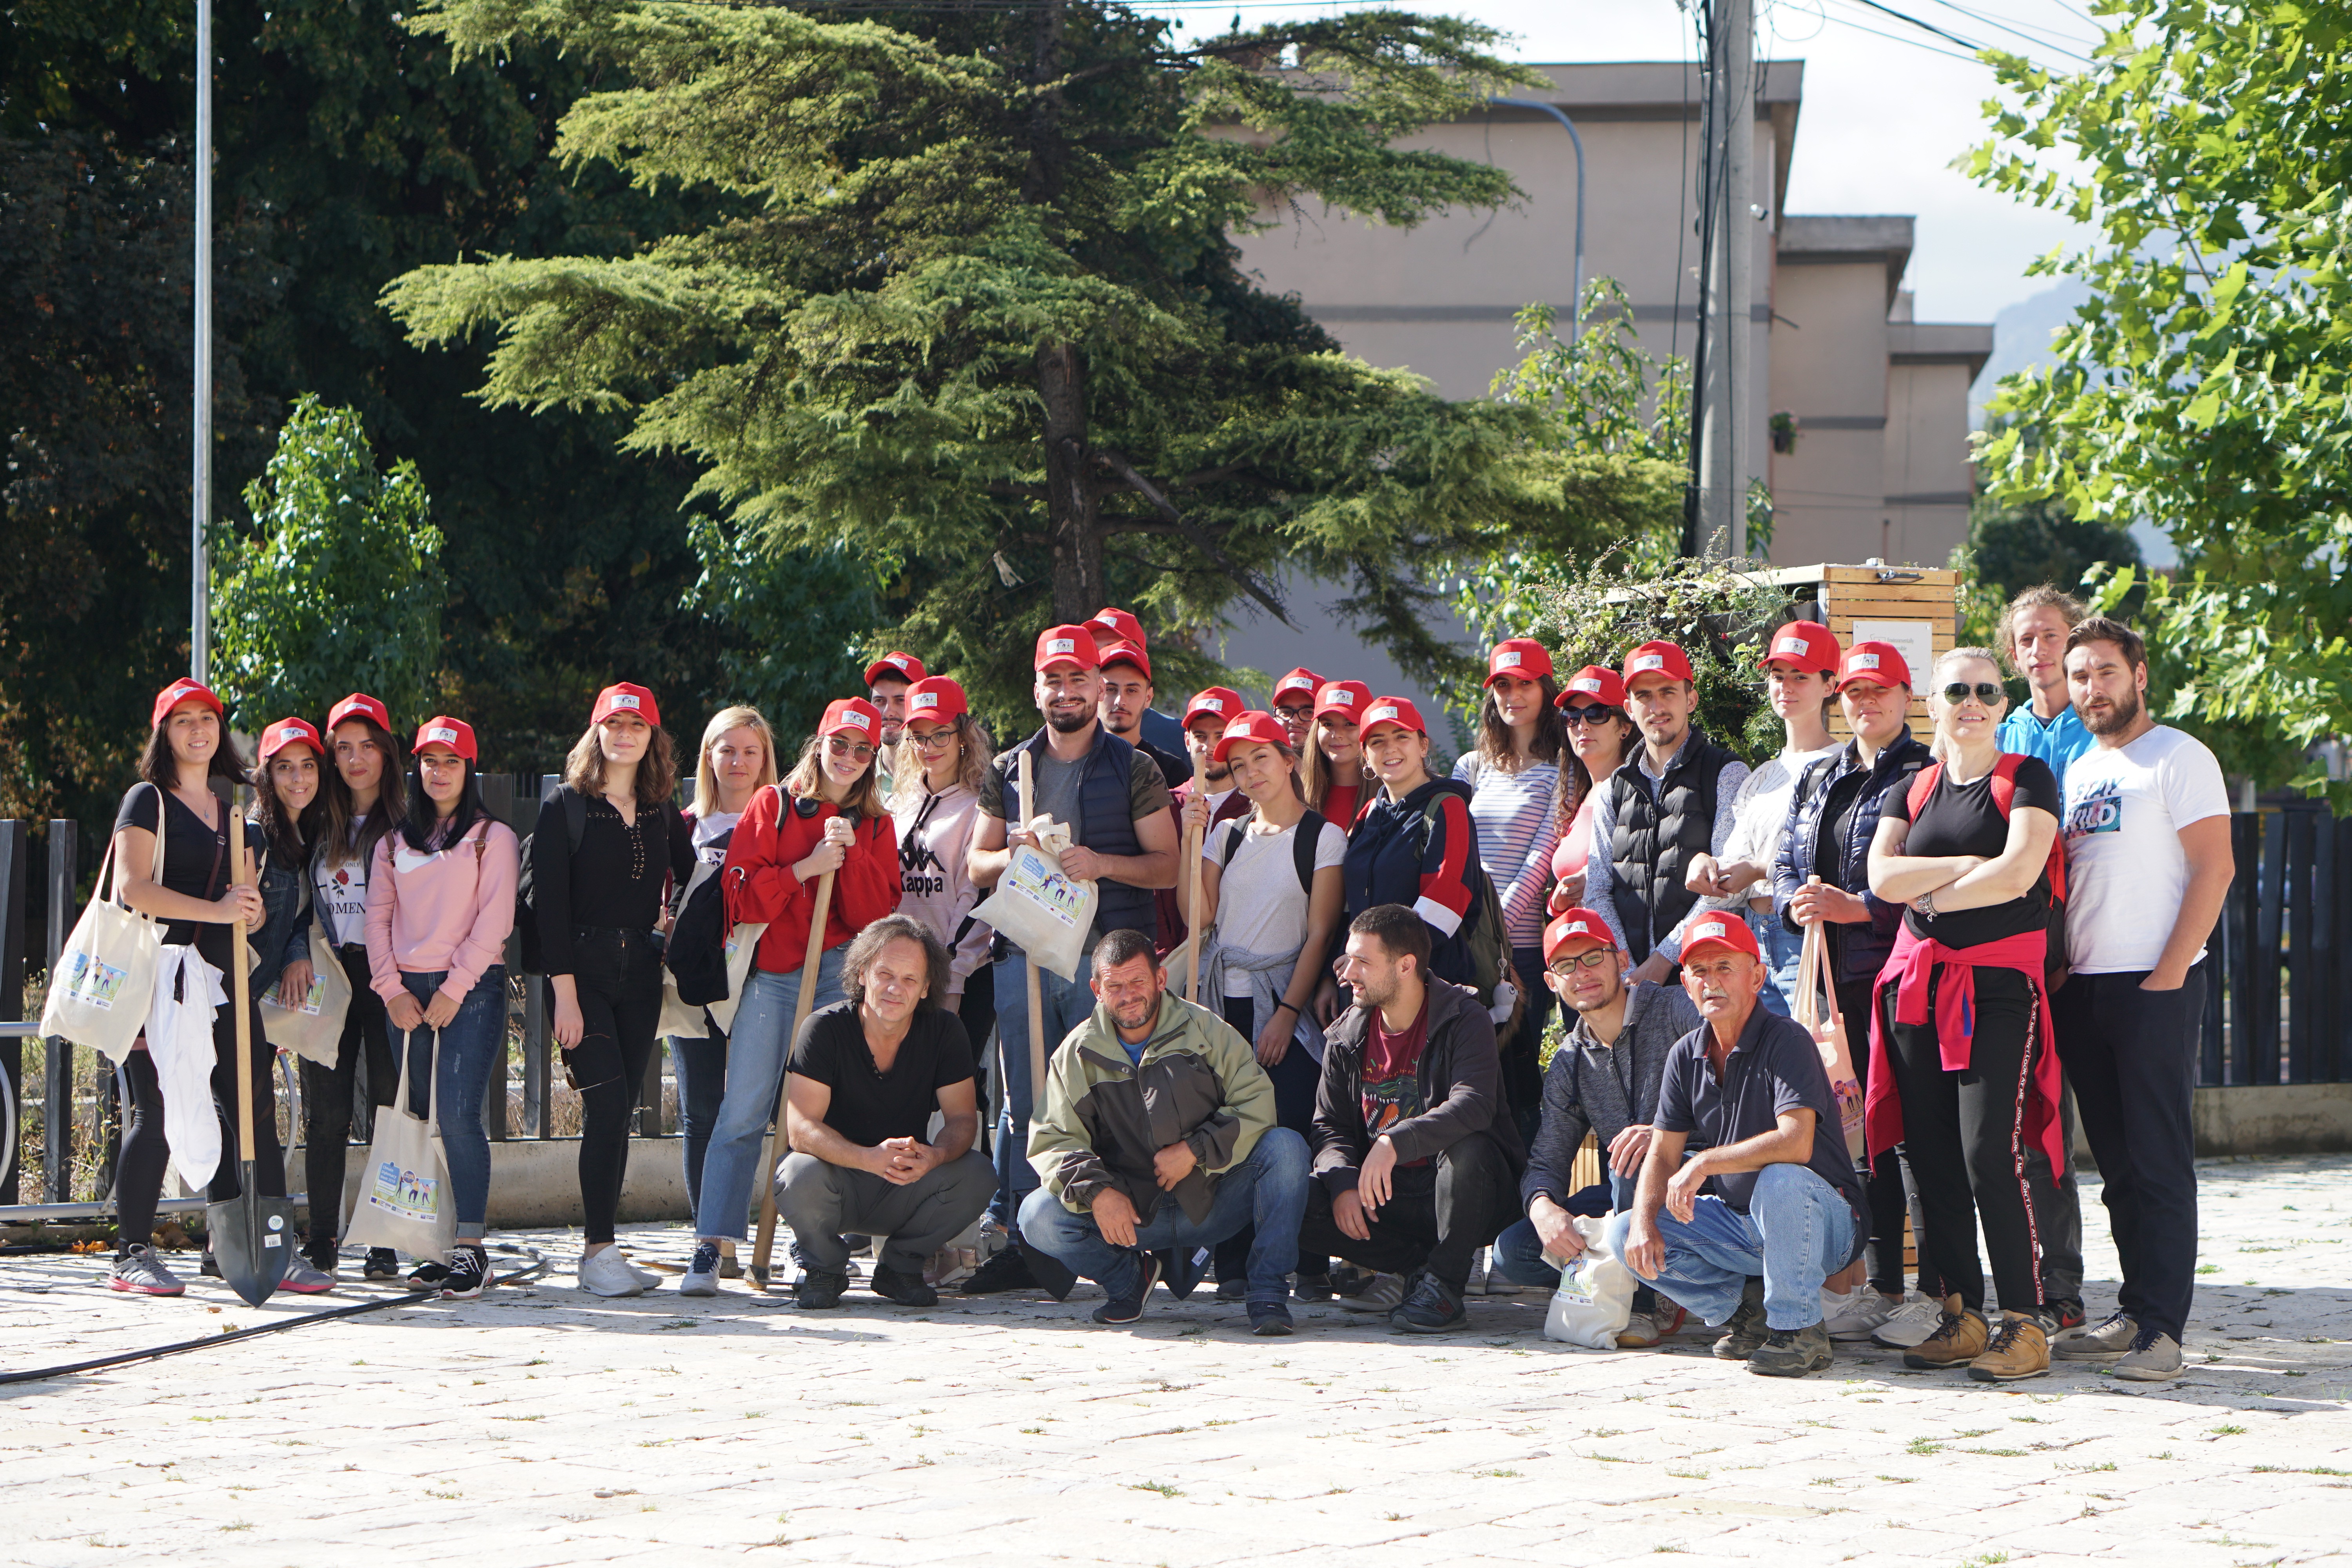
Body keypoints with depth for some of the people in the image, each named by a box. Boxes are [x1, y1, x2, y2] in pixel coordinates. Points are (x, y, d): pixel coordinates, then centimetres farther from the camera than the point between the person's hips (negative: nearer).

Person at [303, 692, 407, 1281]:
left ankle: (385, 1245, -1)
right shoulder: (321, 825, 14)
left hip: (387, 975, -3)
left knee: (390, 1108, -4)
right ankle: (321, 1244, 5)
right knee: (326, 1114, 1)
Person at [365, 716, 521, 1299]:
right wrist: (392, 988, -2)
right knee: (418, 1120, 2)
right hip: (407, 992, 5)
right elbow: (378, 917, 11)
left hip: (471, 988, -5)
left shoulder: (493, 837, 5)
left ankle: (471, 1250, -17)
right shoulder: (395, 842, 18)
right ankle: (436, 1247, 7)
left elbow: (495, 920, -4)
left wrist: (453, 989, -11)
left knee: (457, 1116, -16)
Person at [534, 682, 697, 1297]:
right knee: (607, 1103, -15)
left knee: (619, 1110, 3)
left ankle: (599, 1246, 8)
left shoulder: (663, 815, 12)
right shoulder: (565, 807, -1)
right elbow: (550, 902, -6)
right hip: (582, 972, -4)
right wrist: (564, 992, -13)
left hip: (641, 975, 4)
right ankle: (599, 1250, -12)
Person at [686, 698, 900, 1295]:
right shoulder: (773, 806, 9)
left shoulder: (875, 825, 13)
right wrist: (806, 869, -11)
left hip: (842, 974, 1)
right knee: (743, 1112, -9)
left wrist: (851, 854, -9)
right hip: (771, 972, -1)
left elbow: (875, 918, 3)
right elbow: (741, 895, 0)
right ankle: (708, 1249, -11)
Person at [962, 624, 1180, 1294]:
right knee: (1023, 1105, 3)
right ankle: (1021, 1244, 7)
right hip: (1023, 955, 4)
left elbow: (1168, 866, 3)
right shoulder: (1006, 772, 16)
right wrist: (1015, 856, -3)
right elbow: (976, 865, 19)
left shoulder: (1134, 771, 6)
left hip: (1105, 955, -3)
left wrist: (1102, 863, -14)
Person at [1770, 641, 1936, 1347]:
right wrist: (1798, 904, -1)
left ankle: (1938, 1293, -6)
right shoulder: (1817, 782, 20)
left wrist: (1856, 908, -16)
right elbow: (1785, 865, 21)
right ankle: (1881, 1288, 14)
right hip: (1843, 977, 7)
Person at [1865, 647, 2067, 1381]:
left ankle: (2025, 1324, -11)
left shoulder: (2027, 780, 2)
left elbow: (2017, 874, -12)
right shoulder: (1913, 790, 16)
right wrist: (1971, 865, -8)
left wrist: (1931, 895, -2)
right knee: (1932, 1155, 3)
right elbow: (1883, 877, 0)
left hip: (1998, 982, -5)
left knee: (1989, 1154, -14)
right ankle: (1961, 1315, 10)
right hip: (1917, 983, 5)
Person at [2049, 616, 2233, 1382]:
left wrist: (2169, 973, -16)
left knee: (2160, 1163, -8)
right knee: (2117, 1164, 10)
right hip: (2082, 988, 7)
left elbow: (2215, 868, -12)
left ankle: (2162, 1331, -10)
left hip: (2155, 985, -7)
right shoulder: (2078, 771, 18)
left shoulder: (2179, 758, -5)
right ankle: (2134, 1314, 15)